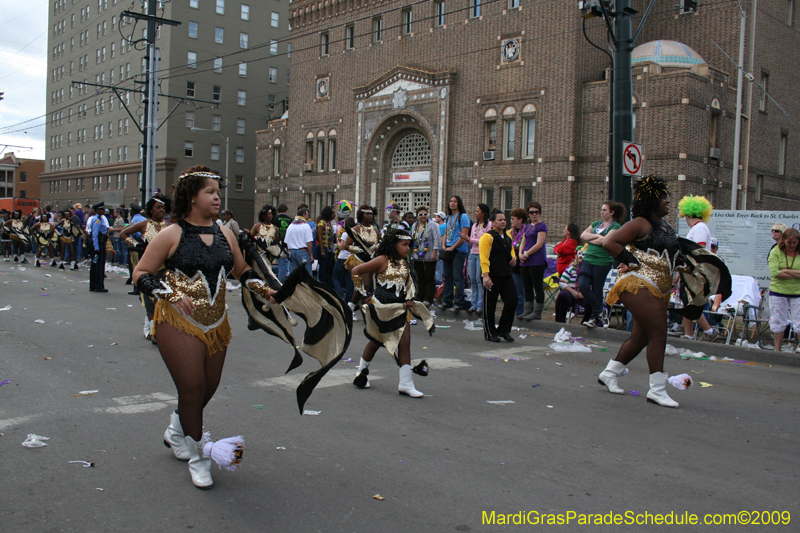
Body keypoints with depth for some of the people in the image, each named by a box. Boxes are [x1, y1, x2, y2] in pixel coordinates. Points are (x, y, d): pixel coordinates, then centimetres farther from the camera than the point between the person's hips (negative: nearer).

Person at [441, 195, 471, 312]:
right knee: (447, 277, 11)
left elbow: (464, 236, -14)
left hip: (459, 250, -8)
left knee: (458, 278, -7)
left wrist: (453, 247, -14)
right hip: (448, 250, 8)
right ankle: (447, 301, 18)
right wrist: (444, 246, 3)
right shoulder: (448, 218, 17)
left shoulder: (463, 217, -7)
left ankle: (458, 304, -3)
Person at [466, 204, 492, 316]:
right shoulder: (474, 225, 18)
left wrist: (470, 239, -14)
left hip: (482, 255, -7)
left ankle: (480, 306, -3)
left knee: (480, 280, -8)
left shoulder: (489, 224, -6)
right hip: (473, 254, 7)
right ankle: (474, 304, 11)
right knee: (472, 280, 6)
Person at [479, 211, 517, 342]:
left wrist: (513, 258, 7)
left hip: (506, 276, 7)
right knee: (489, 305, 1)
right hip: (492, 276, -7)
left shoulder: (507, 238, 16)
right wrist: (485, 276, -23)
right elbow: (484, 258, -15)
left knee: (512, 301, 1)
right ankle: (490, 333, 13)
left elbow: (511, 251, 31)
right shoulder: (487, 237, -8)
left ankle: (504, 330, 16)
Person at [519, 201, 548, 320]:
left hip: (537, 262, -8)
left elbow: (539, 244, -13)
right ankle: (527, 311, 17)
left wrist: (526, 254, -12)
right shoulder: (527, 227, 18)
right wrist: (521, 254, -2)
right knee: (527, 287, 10)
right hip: (525, 262, 8)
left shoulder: (542, 226, -5)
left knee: (538, 287, -2)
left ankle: (537, 313, 2)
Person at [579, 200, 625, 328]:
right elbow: (582, 236, 5)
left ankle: (595, 317, 15)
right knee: (582, 286, -7)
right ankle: (600, 311, 9)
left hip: (602, 261, -5)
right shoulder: (596, 223, 17)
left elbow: (605, 241, -16)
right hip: (588, 259, 5)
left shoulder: (615, 226, -2)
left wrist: (590, 239, -2)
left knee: (597, 290, 1)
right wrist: (597, 236, -8)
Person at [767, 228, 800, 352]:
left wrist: (786, 271, -18)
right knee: (778, 322, 10)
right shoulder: (776, 252, -5)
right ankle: (777, 350, 22)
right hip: (778, 291, 0)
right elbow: (774, 272, -17)